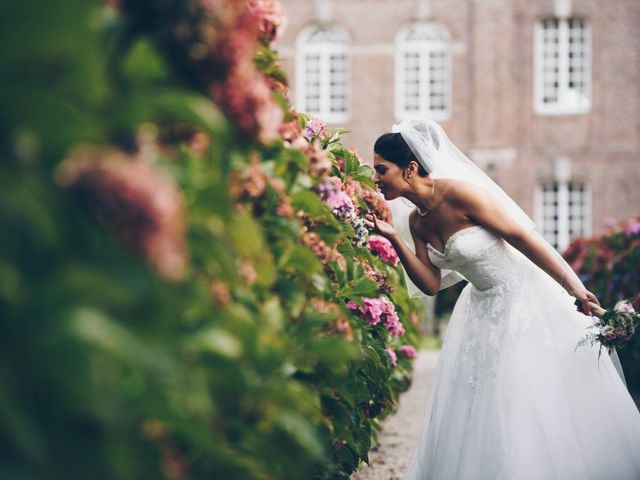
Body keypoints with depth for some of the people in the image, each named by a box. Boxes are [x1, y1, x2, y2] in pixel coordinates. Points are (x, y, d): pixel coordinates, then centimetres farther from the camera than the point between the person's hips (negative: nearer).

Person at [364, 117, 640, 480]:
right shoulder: (418, 221, 1)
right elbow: (431, 284, 1)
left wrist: (575, 288, -19)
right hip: (485, 311, 8)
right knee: (481, 416, 10)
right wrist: (394, 239, -10)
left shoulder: (458, 193, -22)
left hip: (527, 299, -8)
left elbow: (523, 237, -20)